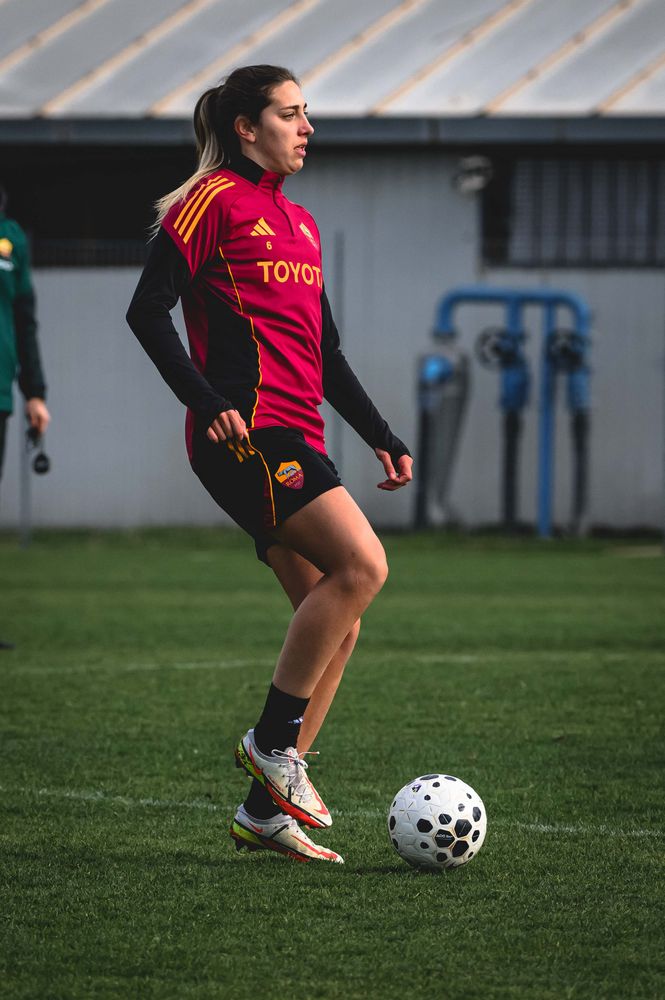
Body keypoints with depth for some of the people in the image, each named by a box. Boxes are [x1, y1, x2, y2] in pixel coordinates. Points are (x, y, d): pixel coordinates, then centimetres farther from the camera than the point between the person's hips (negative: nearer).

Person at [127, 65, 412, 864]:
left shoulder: (299, 223, 22)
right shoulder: (214, 202, -3)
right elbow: (147, 311, -9)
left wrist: (383, 438, 20)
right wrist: (208, 403, -17)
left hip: (294, 440, 9)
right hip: (246, 432, -9)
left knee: (336, 627, 2)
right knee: (362, 563, -21)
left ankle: (266, 808, 5)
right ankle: (272, 739, -11)